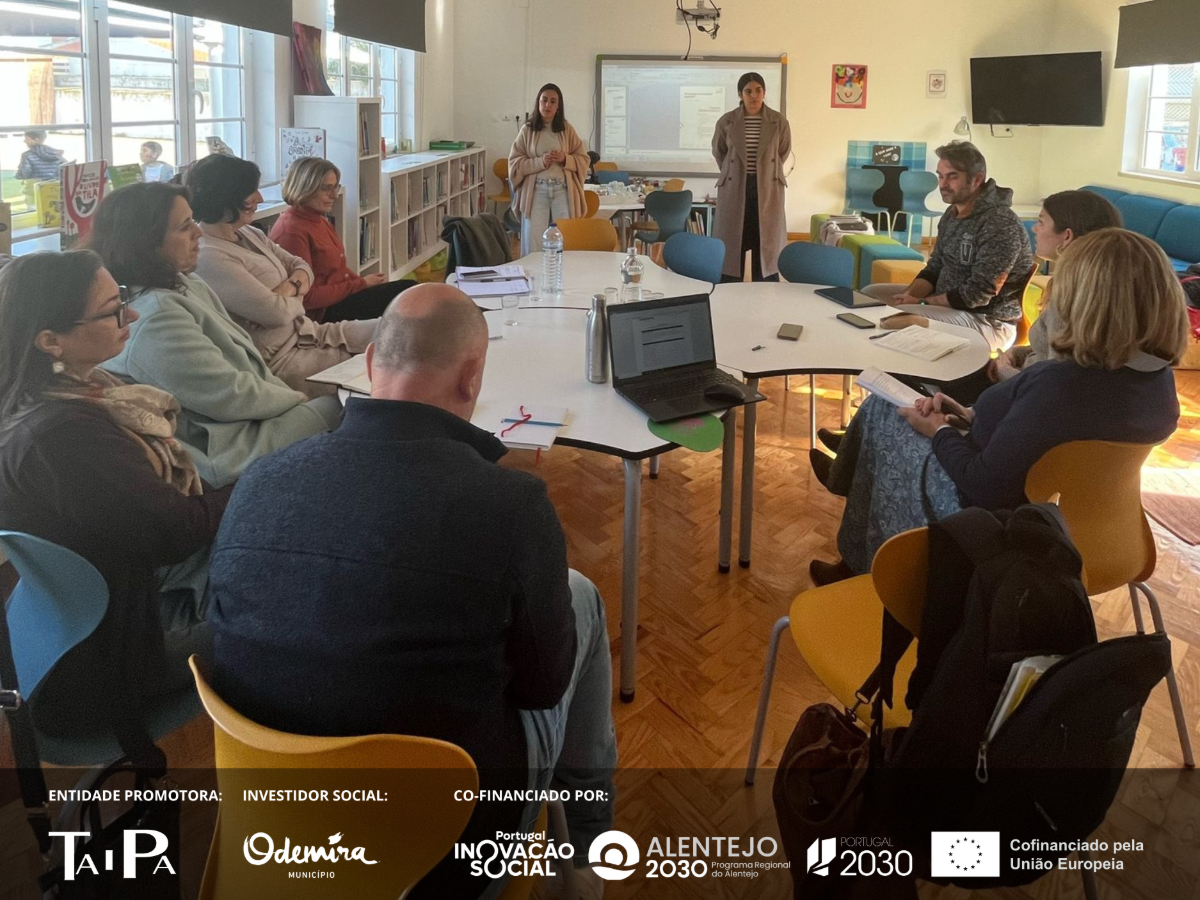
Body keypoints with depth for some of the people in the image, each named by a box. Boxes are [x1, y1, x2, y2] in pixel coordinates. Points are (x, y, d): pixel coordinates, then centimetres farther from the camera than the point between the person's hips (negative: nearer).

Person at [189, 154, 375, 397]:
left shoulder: (248, 234, 10)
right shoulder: (209, 258, -21)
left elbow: (302, 267, 12)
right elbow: (277, 312, -23)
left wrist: (292, 287, -12)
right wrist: (297, 297, 0)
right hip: (280, 361, -9)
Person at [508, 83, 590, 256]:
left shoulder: (567, 129, 8)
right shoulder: (527, 130, 4)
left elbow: (583, 160, 9)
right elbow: (515, 163, 0)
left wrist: (565, 159, -11)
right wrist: (540, 162, -14)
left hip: (563, 190, 1)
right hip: (536, 191, -1)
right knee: (534, 243, -5)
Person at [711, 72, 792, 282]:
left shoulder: (779, 122, -2)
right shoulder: (726, 121, -3)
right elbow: (718, 152, 15)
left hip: (767, 190, 0)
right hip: (734, 189, 0)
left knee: (767, 249, 3)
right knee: (731, 249, 1)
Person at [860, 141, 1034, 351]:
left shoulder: (1000, 225, -22)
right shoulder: (953, 214, 6)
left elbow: (978, 294, -24)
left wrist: (922, 303, -20)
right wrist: (910, 295, -9)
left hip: (988, 322, -9)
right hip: (946, 302, 9)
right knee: (869, 294, 8)